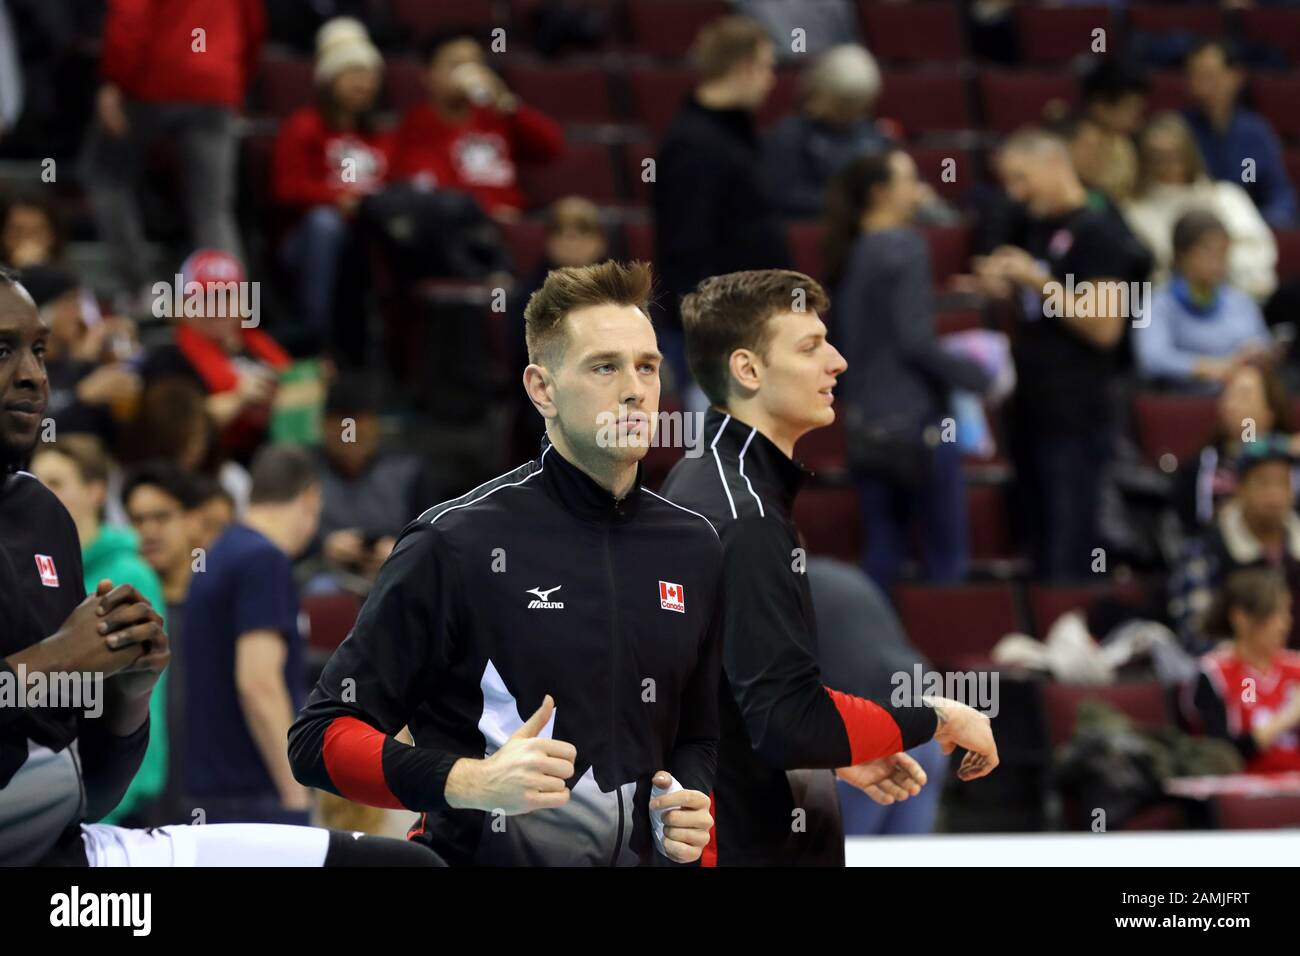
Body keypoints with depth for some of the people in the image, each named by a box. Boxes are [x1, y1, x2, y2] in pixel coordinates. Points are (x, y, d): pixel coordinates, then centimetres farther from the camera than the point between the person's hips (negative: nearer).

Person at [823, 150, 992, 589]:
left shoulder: (848, 255, 11)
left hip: (867, 418, 8)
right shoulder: (905, 248, -12)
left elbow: (844, 342, 14)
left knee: (883, 548, 11)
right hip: (916, 416, -8)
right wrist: (978, 375, -9)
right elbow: (915, 340, -18)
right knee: (946, 552, -2)